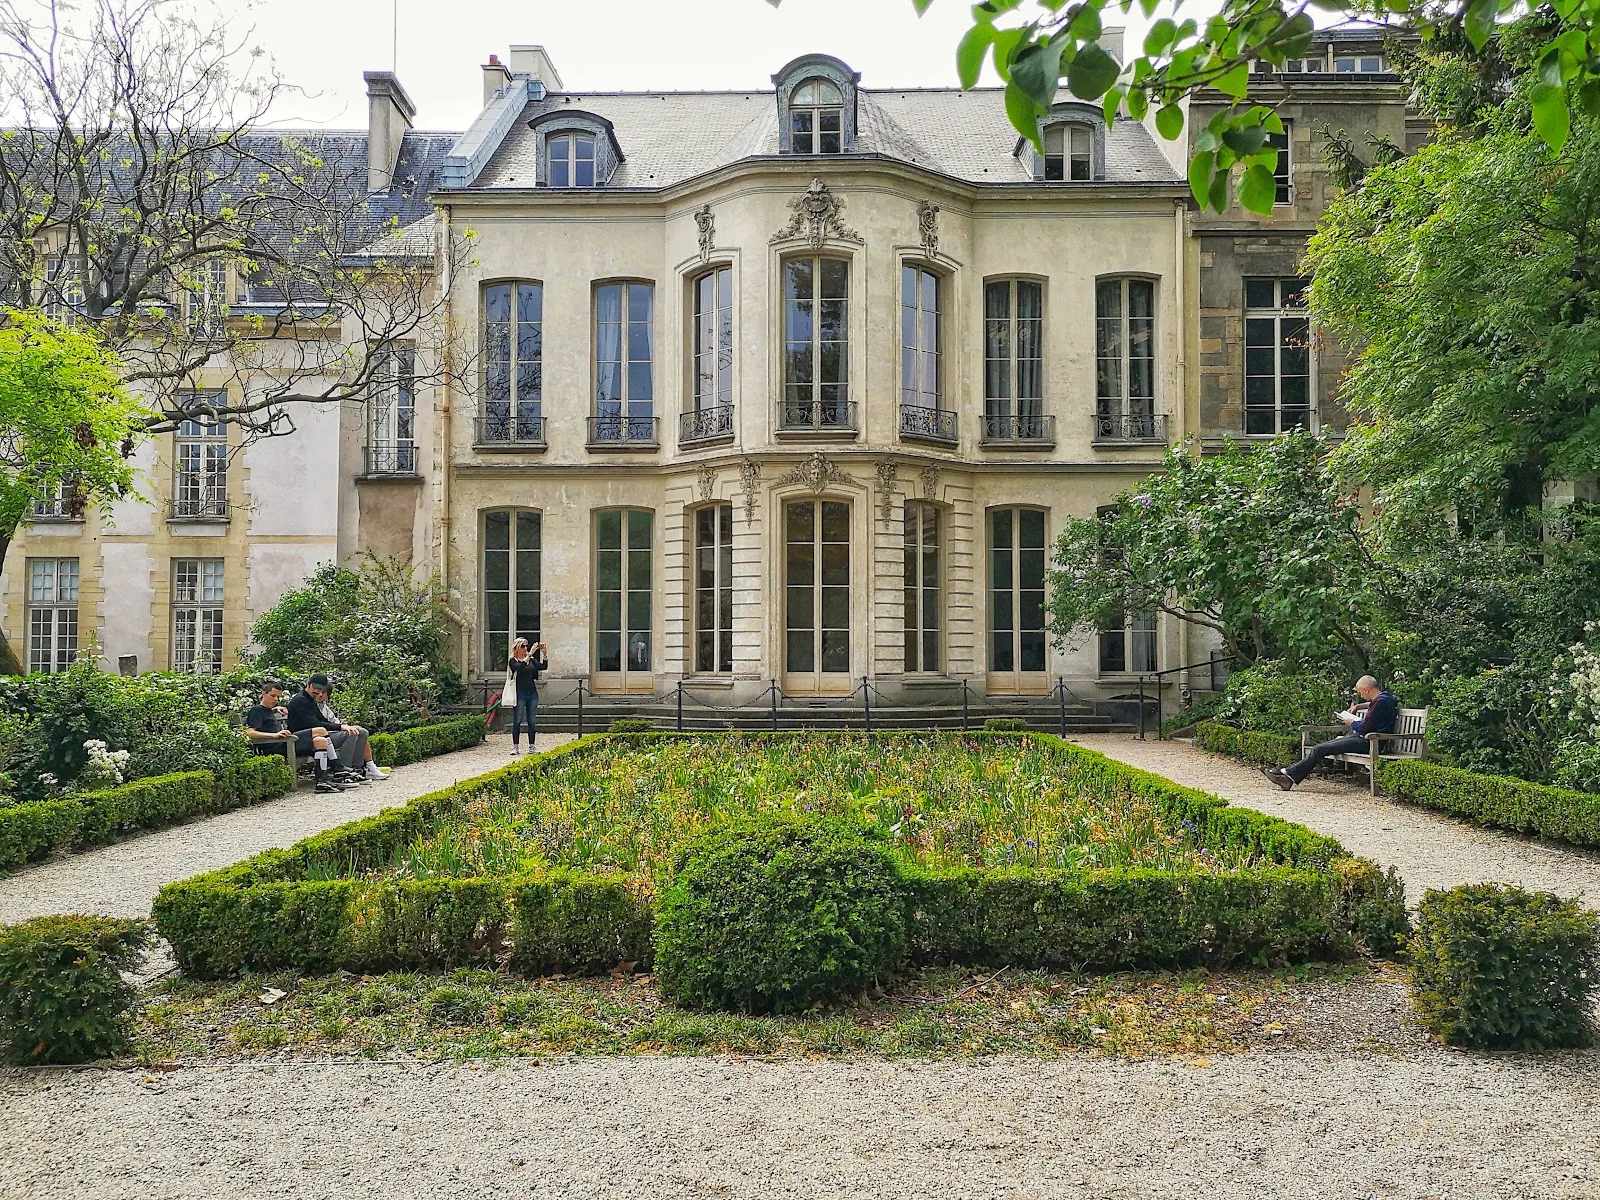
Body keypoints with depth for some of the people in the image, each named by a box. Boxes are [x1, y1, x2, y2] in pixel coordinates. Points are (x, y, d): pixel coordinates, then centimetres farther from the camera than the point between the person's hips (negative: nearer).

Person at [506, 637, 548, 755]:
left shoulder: (532, 660, 12)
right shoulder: (512, 661, -2)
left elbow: (544, 667, -1)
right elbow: (520, 667, -22)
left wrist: (545, 654, -13)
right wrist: (530, 654, -27)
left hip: (532, 693, 4)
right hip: (519, 694, -4)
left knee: (531, 721, 5)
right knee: (517, 721, 0)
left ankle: (531, 746, 9)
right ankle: (515, 747, 5)